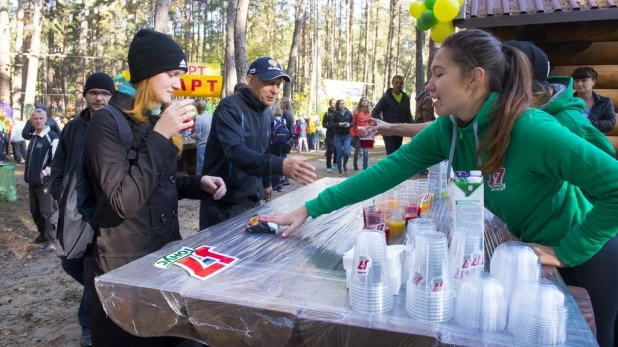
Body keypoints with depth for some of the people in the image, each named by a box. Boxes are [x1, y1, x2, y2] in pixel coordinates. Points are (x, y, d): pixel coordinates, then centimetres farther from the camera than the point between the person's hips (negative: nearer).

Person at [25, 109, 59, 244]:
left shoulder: (52, 137, -13)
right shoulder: (33, 137, 12)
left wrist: (44, 173, -16)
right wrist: (29, 174, 13)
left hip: (46, 181, -8)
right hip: (33, 180, 8)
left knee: (47, 211, -3)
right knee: (35, 210, 16)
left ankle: (50, 236, 8)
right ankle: (43, 233, 30)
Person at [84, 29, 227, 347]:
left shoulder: (156, 117, 8)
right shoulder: (108, 122, -18)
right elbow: (124, 201, -26)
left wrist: (198, 184, -3)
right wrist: (159, 137, -28)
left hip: (165, 250, 8)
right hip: (126, 264, -7)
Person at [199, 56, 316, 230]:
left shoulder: (266, 114, 7)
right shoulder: (230, 108, -19)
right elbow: (235, 152, -34)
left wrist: (266, 183, 23)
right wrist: (280, 165, -47)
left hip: (252, 201, 7)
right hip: (223, 203, -7)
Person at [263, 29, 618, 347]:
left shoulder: (531, 129, -36)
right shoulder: (448, 130, -15)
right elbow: (388, 170, -18)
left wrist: (567, 250, -25)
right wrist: (309, 210, -20)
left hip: (586, 248, -5)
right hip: (533, 245, 6)